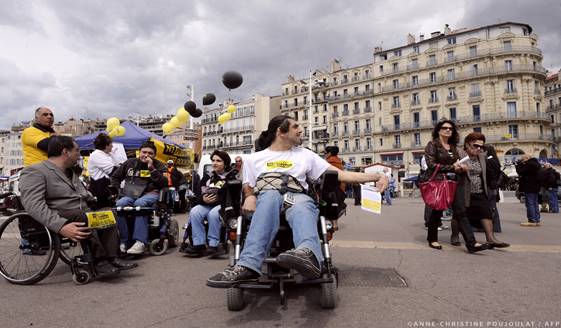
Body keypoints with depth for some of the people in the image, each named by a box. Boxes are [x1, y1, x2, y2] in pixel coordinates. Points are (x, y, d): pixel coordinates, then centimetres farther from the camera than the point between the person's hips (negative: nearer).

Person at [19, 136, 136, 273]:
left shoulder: (70, 172, 24)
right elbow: (34, 205, -22)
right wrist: (61, 226, -35)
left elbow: (85, 196, 31)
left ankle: (110, 258, -21)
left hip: (82, 214, 8)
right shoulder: (34, 172, -6)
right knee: (83, 217, -34)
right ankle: (99, 261, -28)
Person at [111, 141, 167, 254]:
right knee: (120, 204, -29)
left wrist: (152, 169, -10)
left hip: (150, 193, -3)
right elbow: (115, 177, 30)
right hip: (129, 194, 3)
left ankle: (140, 242, -41)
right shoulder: (130, 163, 20)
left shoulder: (158, 165, 11)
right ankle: (124, 241, -23)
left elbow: (164, 183, -6)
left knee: (140, 204, -37)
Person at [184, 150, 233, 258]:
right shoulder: (207, 177, 20)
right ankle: (199, 244, -22)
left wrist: (217, 199, -19)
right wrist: (203, 199, -8)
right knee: (194, 212, -25)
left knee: (213, 213, -35)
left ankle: (213, 245, -25)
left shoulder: (231, 177, 6)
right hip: (207, 205, 5)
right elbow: (197, 195, 14)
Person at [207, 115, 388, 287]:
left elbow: (340, 174, 16)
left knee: (302, 206, -37)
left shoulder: (305, 154, 20)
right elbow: (248, 188, 20)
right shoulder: (254, 159, 20)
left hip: (297, 198, 1)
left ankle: (307, 254, -69)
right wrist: (250, 197, -6)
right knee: (272, 195, -37)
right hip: (266, 199, 0)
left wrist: (377, 176, 6)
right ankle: (248, 265, -54)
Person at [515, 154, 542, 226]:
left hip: (529, 188, -10)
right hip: (535, 187, 10)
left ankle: (532, 221, -6)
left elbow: (520, 172, -16)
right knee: (535, 203, 14)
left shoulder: (529, 164, -18)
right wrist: (521, 164, 7)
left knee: (529, 204, -7)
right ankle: (537, 220, 18)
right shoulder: (536, 163, 15)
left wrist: (518, 164, -1)